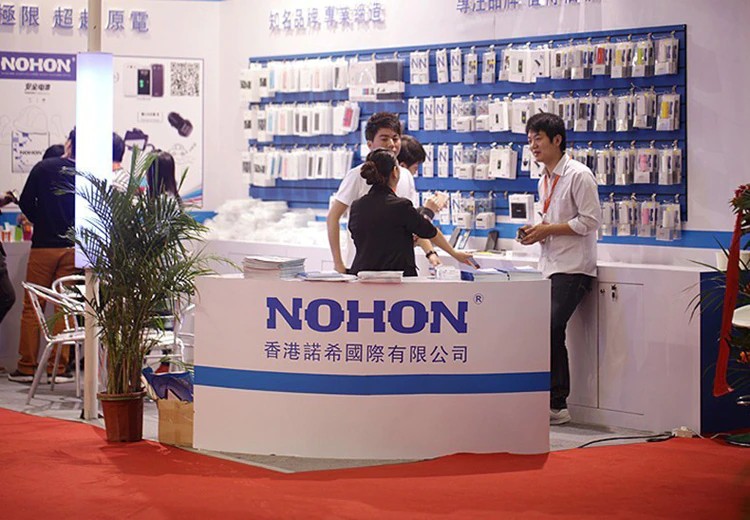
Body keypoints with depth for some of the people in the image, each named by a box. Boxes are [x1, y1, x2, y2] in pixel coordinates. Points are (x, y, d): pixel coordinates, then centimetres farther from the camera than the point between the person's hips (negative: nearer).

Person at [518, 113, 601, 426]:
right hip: (551, 267, 9)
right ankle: (557, 404, 13)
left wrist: (547, 230, -15)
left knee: (547, 329, -18)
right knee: (552, 334, 7)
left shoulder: (578, 175, -10)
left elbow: (589, 221, -14)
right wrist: (537, 232, 6)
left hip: (573, 269, -9)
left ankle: (553, 403, -11)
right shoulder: (544, 180, 17)